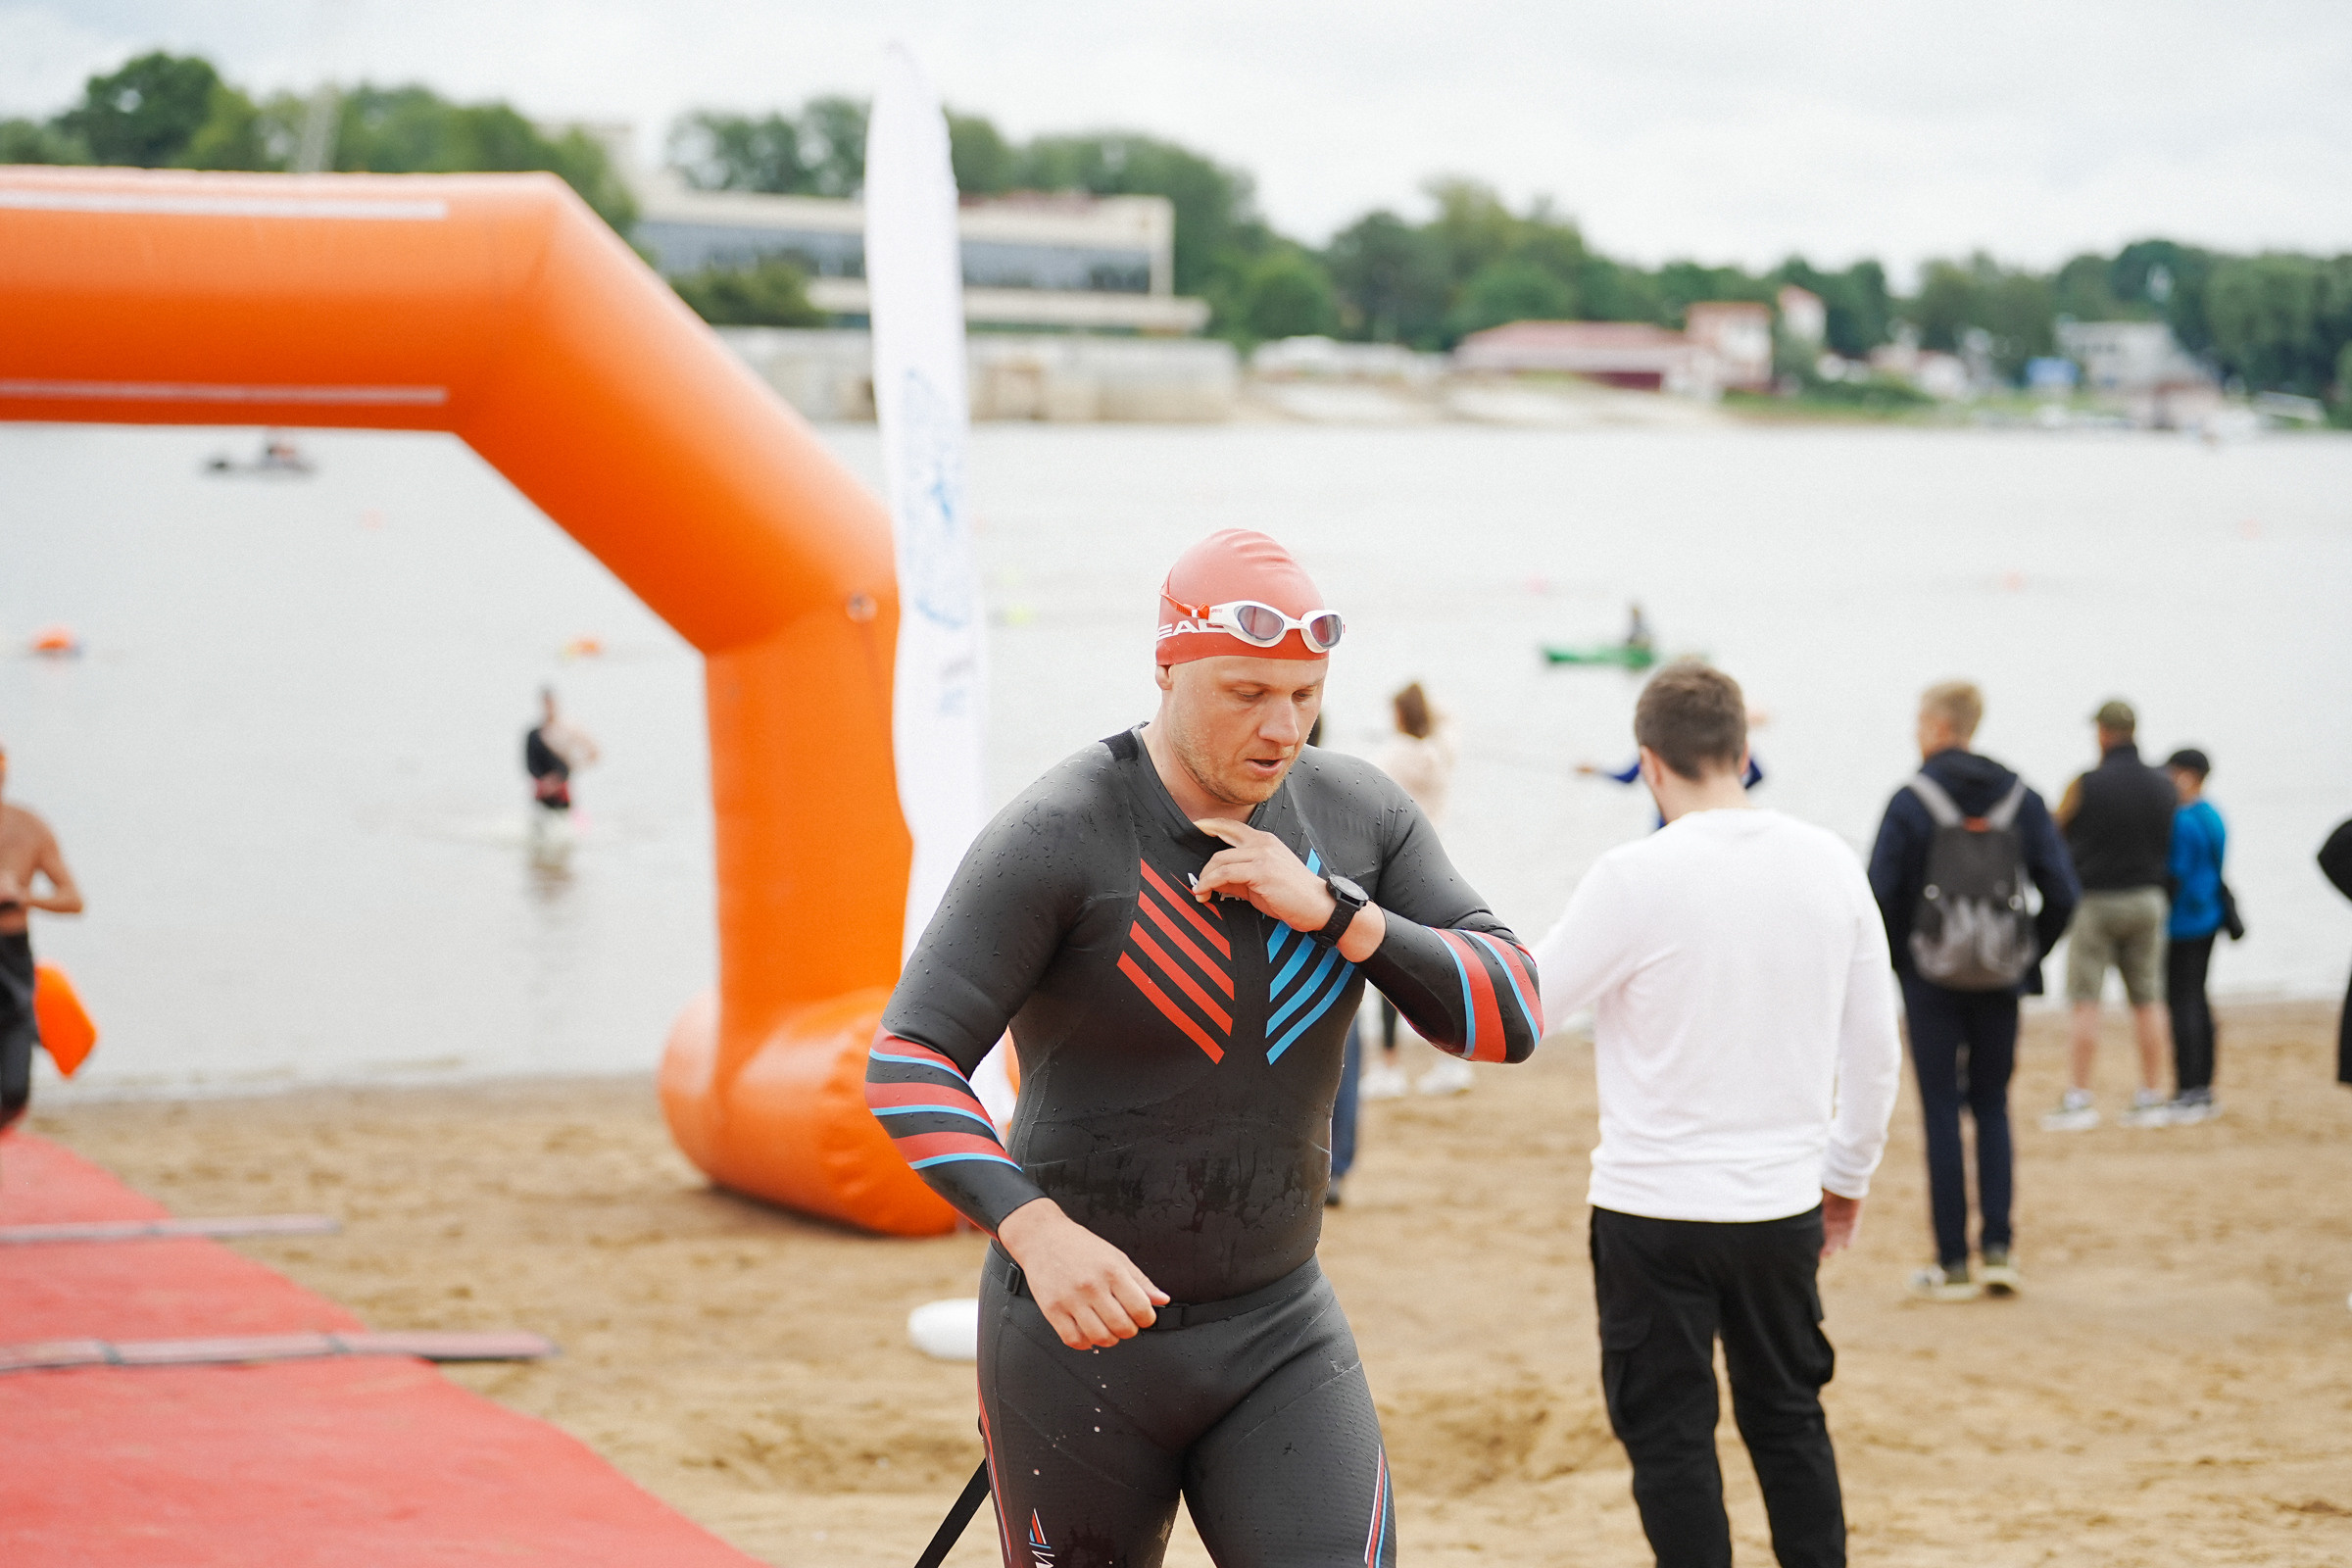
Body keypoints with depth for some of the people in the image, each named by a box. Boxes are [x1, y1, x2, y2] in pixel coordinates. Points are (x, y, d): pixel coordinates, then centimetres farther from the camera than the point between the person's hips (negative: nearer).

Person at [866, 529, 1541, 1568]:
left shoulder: (1359, 814, 0)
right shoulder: (1054, 838, -15)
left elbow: (1511, 1019, -2)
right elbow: (906, 1067, -20)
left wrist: (1332, 910, -17)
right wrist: (1037, 1230, -36)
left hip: (1279, 1333, 3)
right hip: (1075, 1341, -3)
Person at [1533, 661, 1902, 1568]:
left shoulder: (1634, 878, -14)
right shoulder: (1830, 865, 0)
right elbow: (1875, 1048, 7)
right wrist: (1849, 1175, 19)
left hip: (1654, 1206, -4)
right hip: (1783, 1204, 5)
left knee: (1669, 1434, 5)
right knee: (1788, 1419, 18)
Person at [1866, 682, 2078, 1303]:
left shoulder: (1912, 801, -9)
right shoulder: (2020, 798, 2)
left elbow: (1880, 896, -12)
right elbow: (2062, 894, -1)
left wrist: (1896, 957, 4)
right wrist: (2030, 955, 11)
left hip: (1931, 979, -3)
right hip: (2001, 980, 3)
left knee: (1941, 1113, 2)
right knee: (1992, 1108, 14)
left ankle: (1952, 1263, 3)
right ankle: (1997, 1247, 4)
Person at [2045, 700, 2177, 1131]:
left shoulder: (2085, 786, -11)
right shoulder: (2162, 786, 2)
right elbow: (2176, 846, 10)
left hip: (2094, 900, -4)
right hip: (2148, 901, 4)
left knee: (2085, 1002, -2)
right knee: (2147, 1001, 8)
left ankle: (2078, 1099, -4)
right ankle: (2152, 1099, 10)